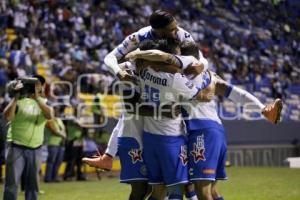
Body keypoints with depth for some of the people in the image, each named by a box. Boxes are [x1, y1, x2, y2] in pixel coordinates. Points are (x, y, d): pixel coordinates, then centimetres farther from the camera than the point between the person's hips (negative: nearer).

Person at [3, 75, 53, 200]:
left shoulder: (44, 102, 7)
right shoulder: (19, 100, 0)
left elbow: (50, 115, -15)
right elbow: (7, 116, -16)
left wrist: (36, 97, -23)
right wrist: (16, 97, -20)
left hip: (35, 150, 3)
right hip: (17, 148, -3)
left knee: (32, 185, 10)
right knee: (12, 183, -8)